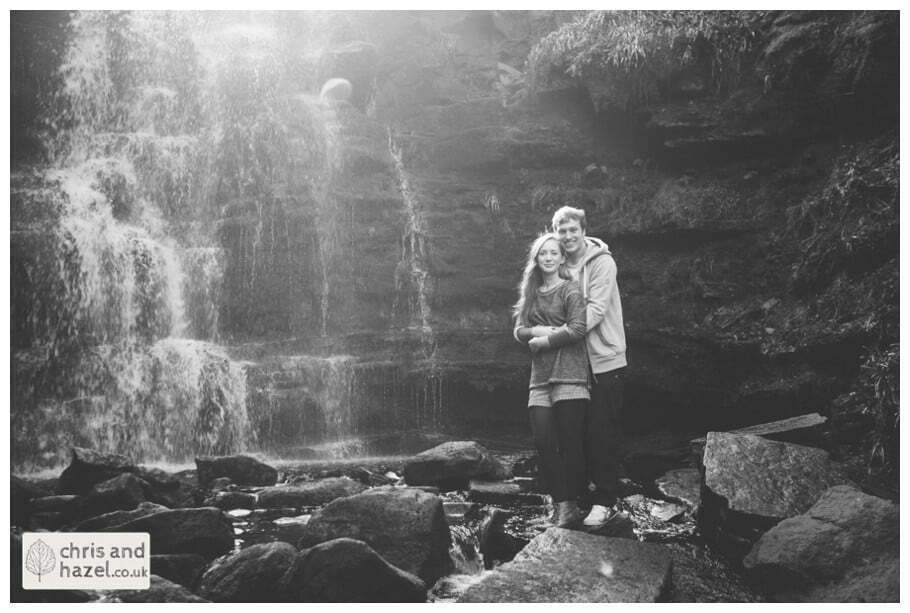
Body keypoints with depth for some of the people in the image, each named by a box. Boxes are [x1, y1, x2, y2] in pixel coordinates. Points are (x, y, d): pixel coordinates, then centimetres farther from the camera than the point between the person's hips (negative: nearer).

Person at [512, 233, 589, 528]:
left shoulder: (570, 289, -1)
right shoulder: (531, 293, 17)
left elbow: (577, 329, -12)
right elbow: (519, 330, 10)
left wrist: (540, 340, -6)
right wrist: (548, 330, -8)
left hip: (569, 373, -5)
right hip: (540, 375, 5)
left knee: (569, 442, -4)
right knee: (543, 442, -4)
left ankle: (570, 505, 6)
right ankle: (563, 505, 3)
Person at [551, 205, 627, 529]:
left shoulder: (601, 262, -10)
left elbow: (596, 309, -20)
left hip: (604, 359, -5)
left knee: (602, 432, -4)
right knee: (580, 430, 10)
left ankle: (605, 500, 2)